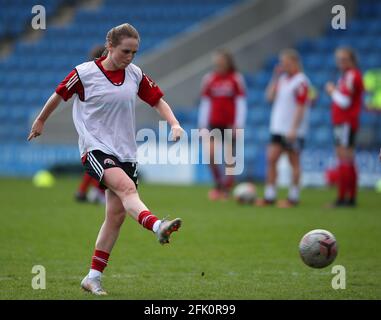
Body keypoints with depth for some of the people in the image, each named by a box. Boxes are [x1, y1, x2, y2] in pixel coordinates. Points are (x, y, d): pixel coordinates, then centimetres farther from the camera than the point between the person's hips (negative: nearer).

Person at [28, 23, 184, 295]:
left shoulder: (135, 74, 5)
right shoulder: (84, 73, -7)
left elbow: (158, 100, 14)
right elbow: (59, 95, 7)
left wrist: (174, 124, -3)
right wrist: (40, 121, 20)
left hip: (125, 151, 5)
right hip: (96, 148, -5)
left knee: (117, 215, 1)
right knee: (126, 186, -32)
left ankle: (93, 278, 9)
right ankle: (157, 227, -57)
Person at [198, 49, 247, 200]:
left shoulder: (236, 79, -2)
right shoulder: (209, 79, 7)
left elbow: (241, 103, -2)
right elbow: (205, 103, 10)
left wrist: (238, 124, -9)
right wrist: (202, 124, 5)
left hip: (230, 123, -2)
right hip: (214, 123, 2)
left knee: (230, 155, -2)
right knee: (211, 153, -10)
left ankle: (227, 188, 11)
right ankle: (218, 184, 5)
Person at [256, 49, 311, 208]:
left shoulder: (301, 81, -12)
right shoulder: (283, 79, 13)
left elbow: (301, 107, -16)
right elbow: (270, 96, 11)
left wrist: (293, 129, -20)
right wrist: (276, 78, 4)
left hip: (293, 131, -8)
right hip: (277, 128, 8)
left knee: (294, 162, 0)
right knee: (271, 159, 3)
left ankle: (293, 197, 6)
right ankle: (269, 196, 6)